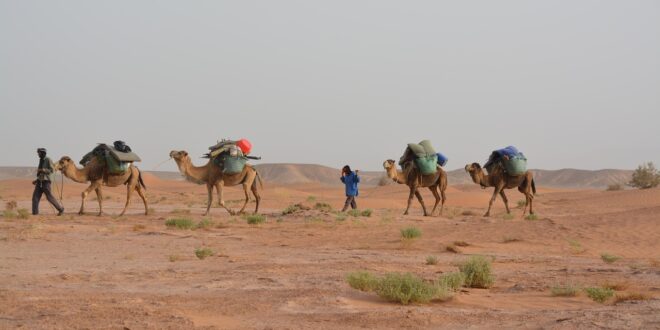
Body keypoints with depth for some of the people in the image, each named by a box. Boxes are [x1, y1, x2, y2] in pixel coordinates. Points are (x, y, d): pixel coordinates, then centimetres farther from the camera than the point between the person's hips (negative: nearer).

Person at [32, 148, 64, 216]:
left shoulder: (48, 160, -8)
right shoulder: (41, 161, 16)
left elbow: (51, 170, -17)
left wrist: (41, 170, -23)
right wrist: (36, 180, 18)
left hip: (46, 182, -8)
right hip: (39, 182, 8)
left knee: (50, 197, -4)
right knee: (35, 197, -4)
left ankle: (60, 209, 10)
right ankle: (35, 213, -4)